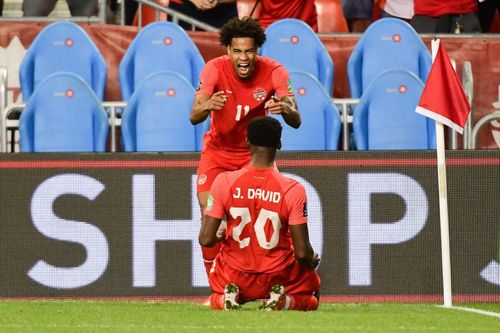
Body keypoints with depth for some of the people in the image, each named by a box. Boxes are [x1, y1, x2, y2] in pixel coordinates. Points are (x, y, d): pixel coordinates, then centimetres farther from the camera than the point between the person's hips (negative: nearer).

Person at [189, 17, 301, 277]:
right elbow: (194, 117, -30)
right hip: (218, 149, 0)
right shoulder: (215, 69, -22)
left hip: (256, 151, 0)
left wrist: (285, 109, -51)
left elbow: (296, 121, -27)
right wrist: (207, 106, -55)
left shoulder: (273, 72, -21)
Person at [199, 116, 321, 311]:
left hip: (235, 276, 1)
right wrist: (312, 261, 9)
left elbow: (206, 239, -13)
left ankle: (225, 299, -3)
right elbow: (302, 253, -15)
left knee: (216, 301, 35)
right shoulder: (293, 190, -17)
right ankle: (285, 301, -6)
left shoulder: (224, 181, -13)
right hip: (278, 276, -1)